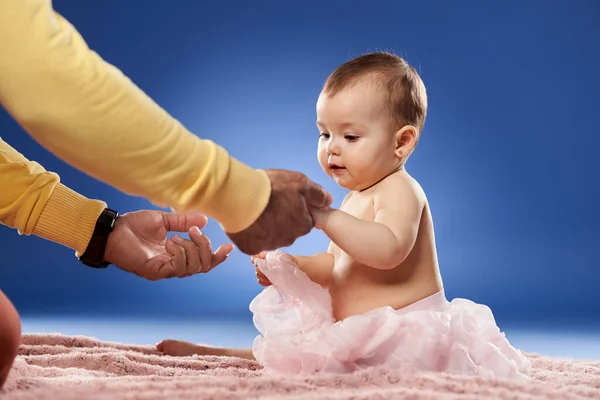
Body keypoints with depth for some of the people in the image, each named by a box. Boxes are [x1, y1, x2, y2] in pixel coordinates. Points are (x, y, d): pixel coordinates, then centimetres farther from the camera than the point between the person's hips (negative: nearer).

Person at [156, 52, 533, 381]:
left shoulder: (401, 190, -15)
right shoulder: (359, 197, 17)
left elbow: (388, 250, -36)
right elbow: (338, 265, 26)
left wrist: (324, 216, -42)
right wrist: (288, 266, 8)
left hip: (403, 332, -11)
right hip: (355, 329, 11)